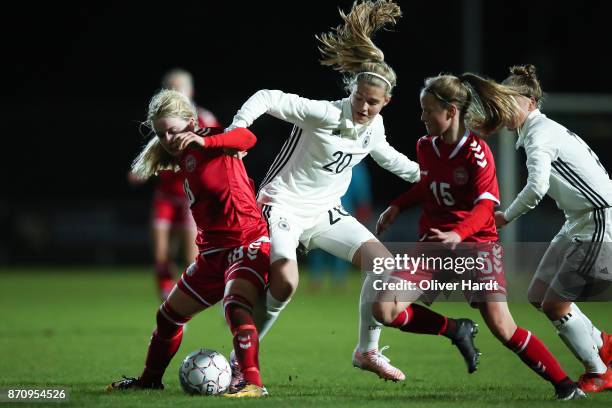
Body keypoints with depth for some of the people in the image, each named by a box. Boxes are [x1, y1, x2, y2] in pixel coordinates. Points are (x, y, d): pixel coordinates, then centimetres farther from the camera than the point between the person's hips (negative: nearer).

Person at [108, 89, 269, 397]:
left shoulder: (211, 140, -11)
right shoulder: (183, 161, 13)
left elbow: (247, 138, -32)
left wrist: (203, 141, -43)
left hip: (248, 244, -9)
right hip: (214, 252, 9)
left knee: (235, 306, -35)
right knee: (169, 314, 20)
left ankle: (253, 383, -39)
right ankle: (149, 380, 40)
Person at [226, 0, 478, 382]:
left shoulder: (375, 126, 0)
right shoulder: (326, 114, -23)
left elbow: (385, 154, 23)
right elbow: (268, 98, -27)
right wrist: (234, 131, -37)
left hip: (325, 211, 7)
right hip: (283, 204, -7)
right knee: (285, 282, -29)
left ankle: (367, 351, 9)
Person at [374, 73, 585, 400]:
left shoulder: (476, 152, -14)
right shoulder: (425, 146, 4)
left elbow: (484, 206, -22)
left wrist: (457, 234, -39)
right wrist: (397, 206, 11)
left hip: (476, 243, -5)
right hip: (433, 245, 6)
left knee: (502, 327, -17)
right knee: (384, 309, -13)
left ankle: (564, 384, -2)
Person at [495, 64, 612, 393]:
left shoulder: (539, 134, -17)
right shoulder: (545, 129, 13)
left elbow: (536, 187, -31)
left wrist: (506, 217, -16)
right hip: (580, 222, 10)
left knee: (555, 304, -5)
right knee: (539, 294, 13)